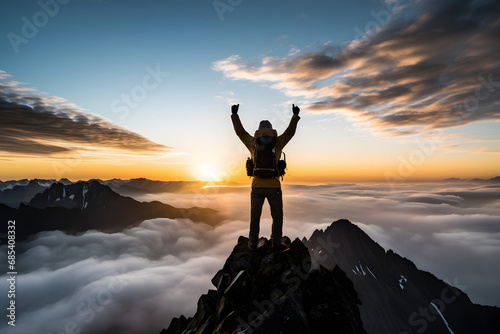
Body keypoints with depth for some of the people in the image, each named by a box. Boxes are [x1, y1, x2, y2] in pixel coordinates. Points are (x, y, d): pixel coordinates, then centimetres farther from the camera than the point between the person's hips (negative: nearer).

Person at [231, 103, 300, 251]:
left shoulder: (253, 143, 4)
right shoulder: (277, 143, 0)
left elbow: (240, 131, 16)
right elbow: (290, 131, 14)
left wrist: (234, 114, 25)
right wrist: (295, 115, 25)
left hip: (257, 187, 1)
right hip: (274, 187, -1)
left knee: (255, 215, 14)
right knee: (277, 216, 13)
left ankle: (253, 243, 20)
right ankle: (276, 243, 14)